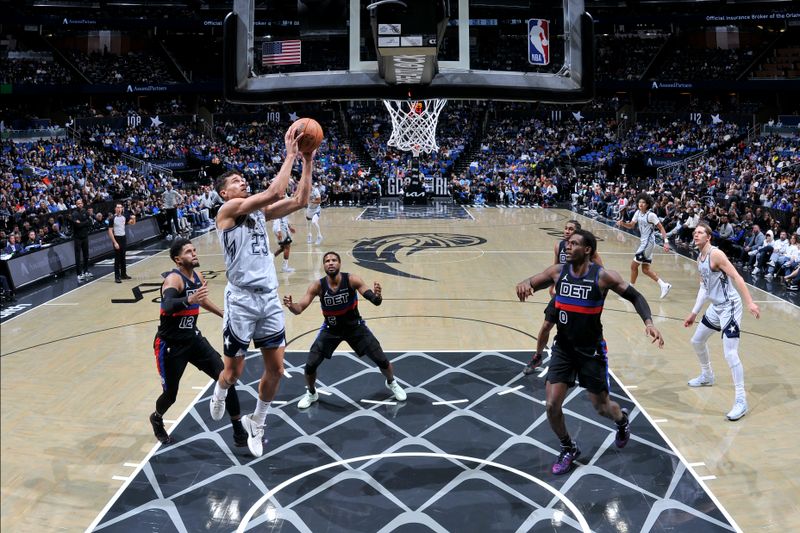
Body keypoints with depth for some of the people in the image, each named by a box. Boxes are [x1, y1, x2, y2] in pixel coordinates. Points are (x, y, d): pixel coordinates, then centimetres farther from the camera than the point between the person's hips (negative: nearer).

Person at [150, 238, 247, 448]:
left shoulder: (198, 277, 1)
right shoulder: (173, 279, -22)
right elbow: (167, 306, -44)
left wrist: (225, 315, 29)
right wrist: (189, 300, -61)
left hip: (193, 337, 6)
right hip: (170, 344, -6)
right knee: (170, 393, 6)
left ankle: (239, 431, 4)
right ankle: (157, 419, 43)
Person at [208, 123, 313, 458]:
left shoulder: (260, 211, 13)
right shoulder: (228, 209, -8)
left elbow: (300, 201, 6)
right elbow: (273, 193, -21)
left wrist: (307, 161, 1)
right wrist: (290, 155, -17)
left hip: (269, 297, 6)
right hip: (241, 299, -6)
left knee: (275, 368, 7)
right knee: (234, 371, 6)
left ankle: (256, 424, 28)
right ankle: (220, 393, 43)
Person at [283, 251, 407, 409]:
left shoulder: (352, 280, -25)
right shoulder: (318, 286, -22)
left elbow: (375, 302, -31)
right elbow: (299, 309, -24)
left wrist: (377, 296, -55)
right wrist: (291, 306, -48)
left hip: (355, 326, 0)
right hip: (331, 329, 1)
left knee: (382, 360, 0)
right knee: (310, 365, -8)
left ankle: (392, 383, 35)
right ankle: (311, 394, 24)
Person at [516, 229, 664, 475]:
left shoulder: (603, 276, -15)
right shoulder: (557, 272, -6)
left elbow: (635, 297, -7)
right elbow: (529, 284, -1)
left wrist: (648, 322, -24)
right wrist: (523, 284, -27)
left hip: (591, 350, -3)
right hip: (563, 348, 3)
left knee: (602, 407, 10)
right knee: (552, 405, -5)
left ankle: (622, 421, 48)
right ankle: (568, 449, 22)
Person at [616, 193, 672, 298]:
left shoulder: (651, 215, -17)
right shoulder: (638, 213, 5)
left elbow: (661, 228, -13)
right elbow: (631, 225, 12)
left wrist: (666, 241, -19)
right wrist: (622, 223, -8)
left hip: (648, 242, -9)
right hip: (643, 242, 9)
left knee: (634, 265, -4)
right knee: (645, 269, 11)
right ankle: (664, 285, 17)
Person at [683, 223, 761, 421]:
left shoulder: (716, 254, -18)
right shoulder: (700, 259, 10)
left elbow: (736, 277, -22)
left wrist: (749, 303, -29)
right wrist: (694, 313, 20)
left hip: (729, 307, -10)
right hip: (715, 306, 10)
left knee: (730, 354, -15)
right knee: (697, 341, 22)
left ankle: (741, 400, -9)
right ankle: (707, 376, 46)